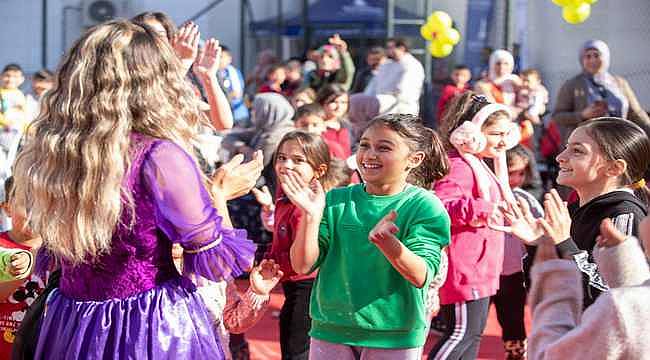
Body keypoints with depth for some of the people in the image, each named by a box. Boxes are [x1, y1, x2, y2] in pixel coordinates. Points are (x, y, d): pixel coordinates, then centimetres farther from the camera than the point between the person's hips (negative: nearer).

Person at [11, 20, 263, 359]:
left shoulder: (44, 154, -2)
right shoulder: (160, 157, -18)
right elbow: (216, 262, -12)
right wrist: (219, 193, 6)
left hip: (69, 326, 5)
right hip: (155, 328, -5)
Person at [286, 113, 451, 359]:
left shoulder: (425, 207, -7)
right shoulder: (336, 200, 1)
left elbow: (421, 277, -18)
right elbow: (303, 266, -4)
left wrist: (386, 242, -34)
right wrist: (311, 217, -18)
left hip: (394, 337, -2)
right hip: (330, 330, 3)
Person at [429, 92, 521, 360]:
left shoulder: (479, 165, 18)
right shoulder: (458, 166, -18)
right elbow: (440, 206, -32)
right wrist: (481, 209, -39)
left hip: (481, 266, 11)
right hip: (464, 266, -11)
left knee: (473, 332, 15)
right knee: (462, 331, -9)